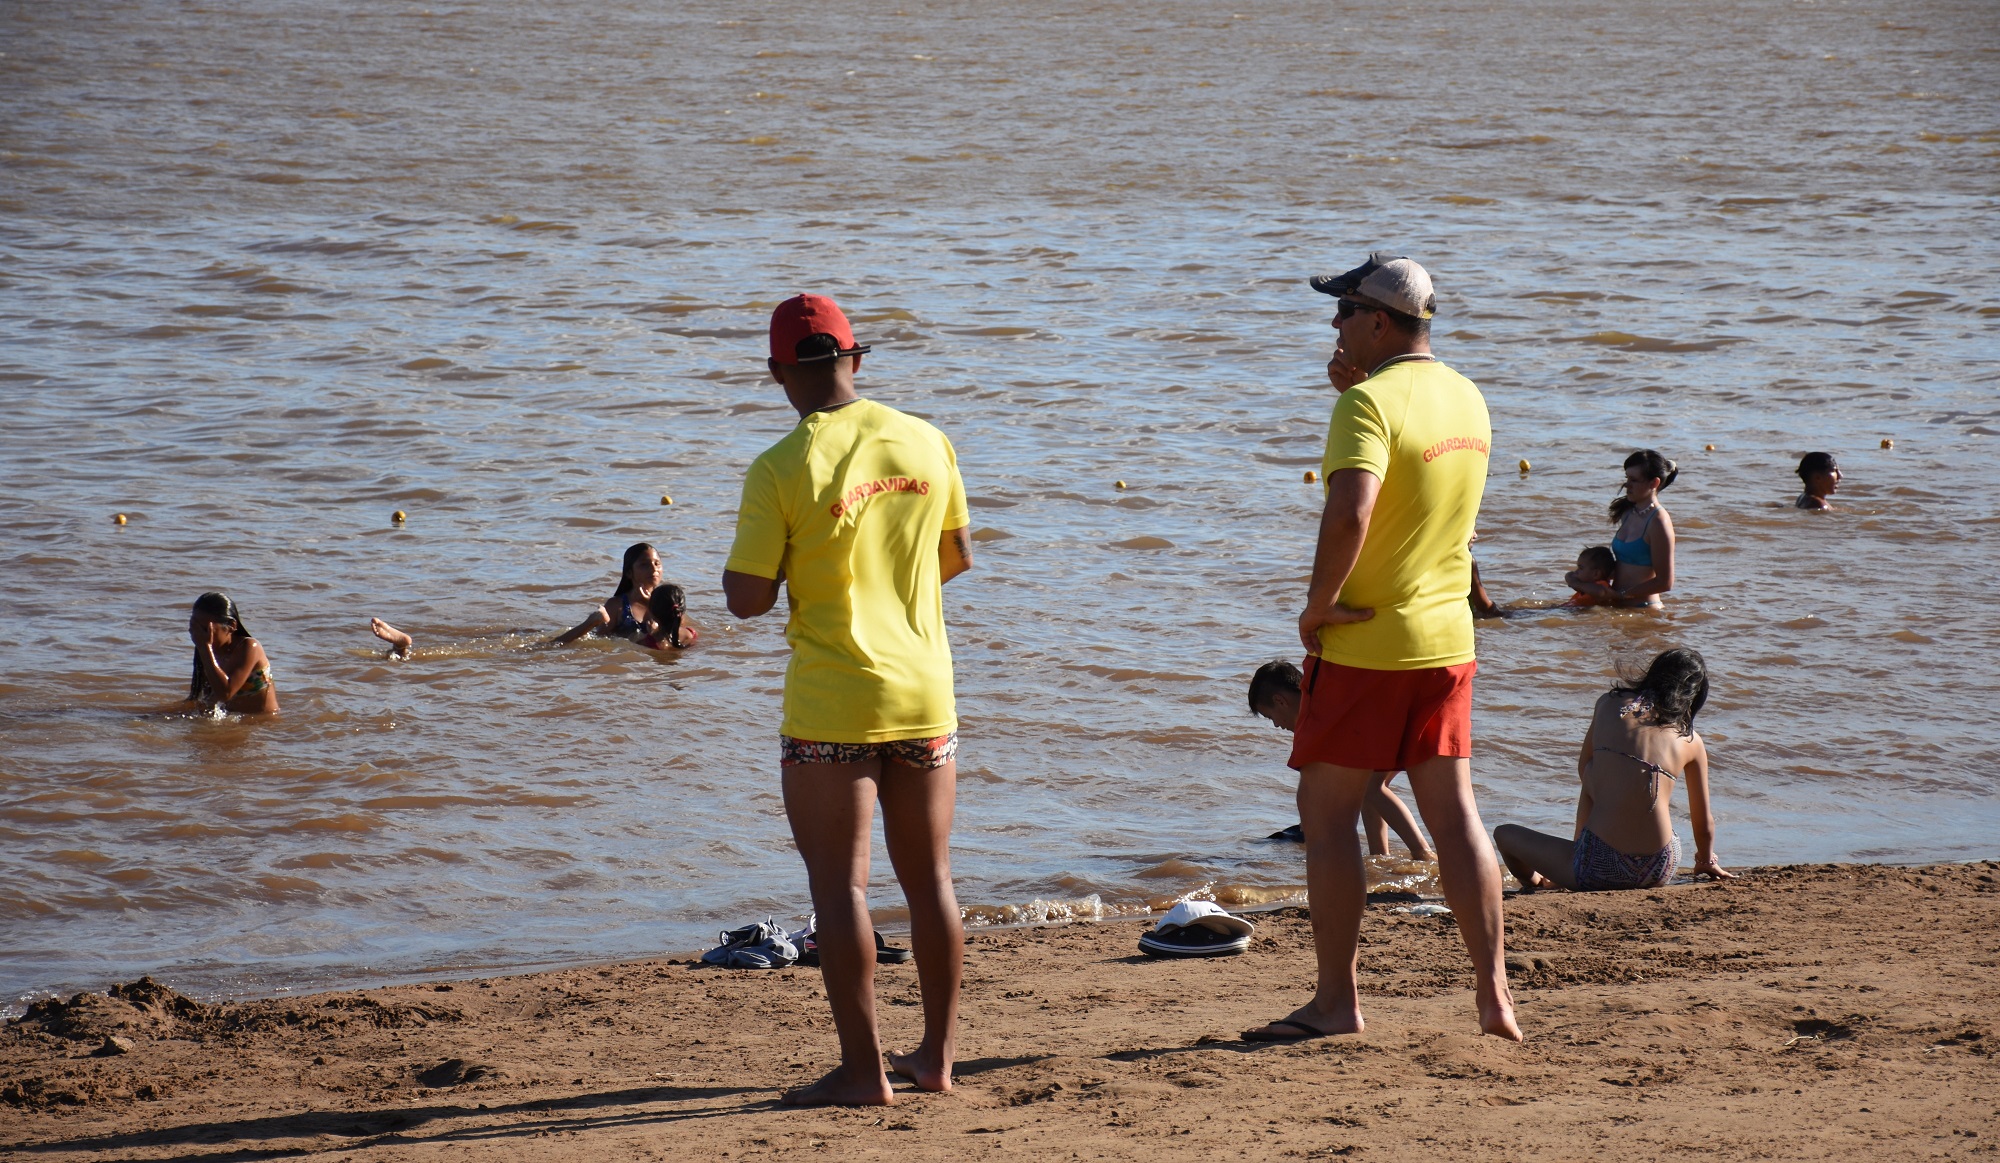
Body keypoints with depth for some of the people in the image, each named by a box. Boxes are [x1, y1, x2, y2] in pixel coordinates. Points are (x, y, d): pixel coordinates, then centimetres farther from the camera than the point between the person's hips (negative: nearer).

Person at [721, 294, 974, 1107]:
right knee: (929, 880, 14)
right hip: (924, 695, 5)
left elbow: (747, 600, -12)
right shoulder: (925, 443, 1)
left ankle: (863, 1068, 0)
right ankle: (937, 1054, 21)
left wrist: (746, 558, 9)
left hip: (830, 707, -5)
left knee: (840, 886, 1)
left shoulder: (781, 470, -13)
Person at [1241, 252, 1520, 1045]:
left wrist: (1318, 604, -18)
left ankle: (1337, 1001, 3)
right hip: (1447, 637, 7)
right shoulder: (1466, 399, 9)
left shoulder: (1372, 402, -17)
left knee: (1327, 815, 2)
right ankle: (1493, 992, 5)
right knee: (1454, 814, 9)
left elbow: (1350, 511, -31)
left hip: (1364, 644, -7)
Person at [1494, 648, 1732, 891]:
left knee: (1505, 833, 23)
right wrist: (1707, 861, 38)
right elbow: (1703, 821, 18)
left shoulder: (1609, 703, 5)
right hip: (1659, 874, 2)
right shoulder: (1691, 742, 6)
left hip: (1599, 870, -2)